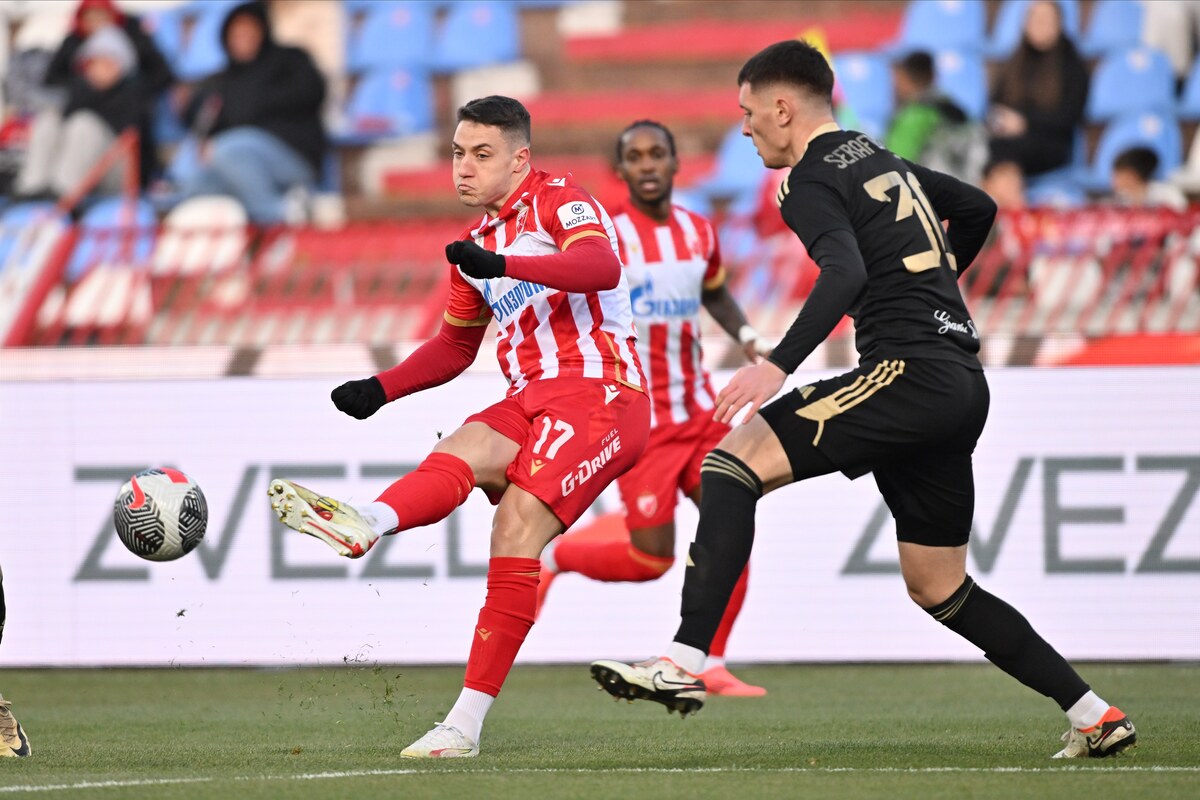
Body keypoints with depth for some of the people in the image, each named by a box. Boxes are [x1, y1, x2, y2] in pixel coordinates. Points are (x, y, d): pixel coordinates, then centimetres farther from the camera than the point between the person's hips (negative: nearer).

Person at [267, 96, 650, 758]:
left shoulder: (560, 201, -1)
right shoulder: (478, 242, 23)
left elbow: (601, 266, -22)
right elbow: (456, 345, 34)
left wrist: (502, 266, -34)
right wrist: (381, 389, 17)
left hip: (598, 390, -8)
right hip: (531, 400, 8)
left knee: (517, 522, -23)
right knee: (462, 455, -25)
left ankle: (467, 721, -27)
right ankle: (366, 523, -57)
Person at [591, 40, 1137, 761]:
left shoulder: (811, 181, -4)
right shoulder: (882, 161, 23)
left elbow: (845, 274, -23)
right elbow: (978, 208, 38)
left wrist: (779, 366, -34)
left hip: (910, 370, -9)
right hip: (962, 385, 9)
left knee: (739, 456, -14)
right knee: (939, 588, 17)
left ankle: (685, 663, -28)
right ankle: (1095, 716, 16)